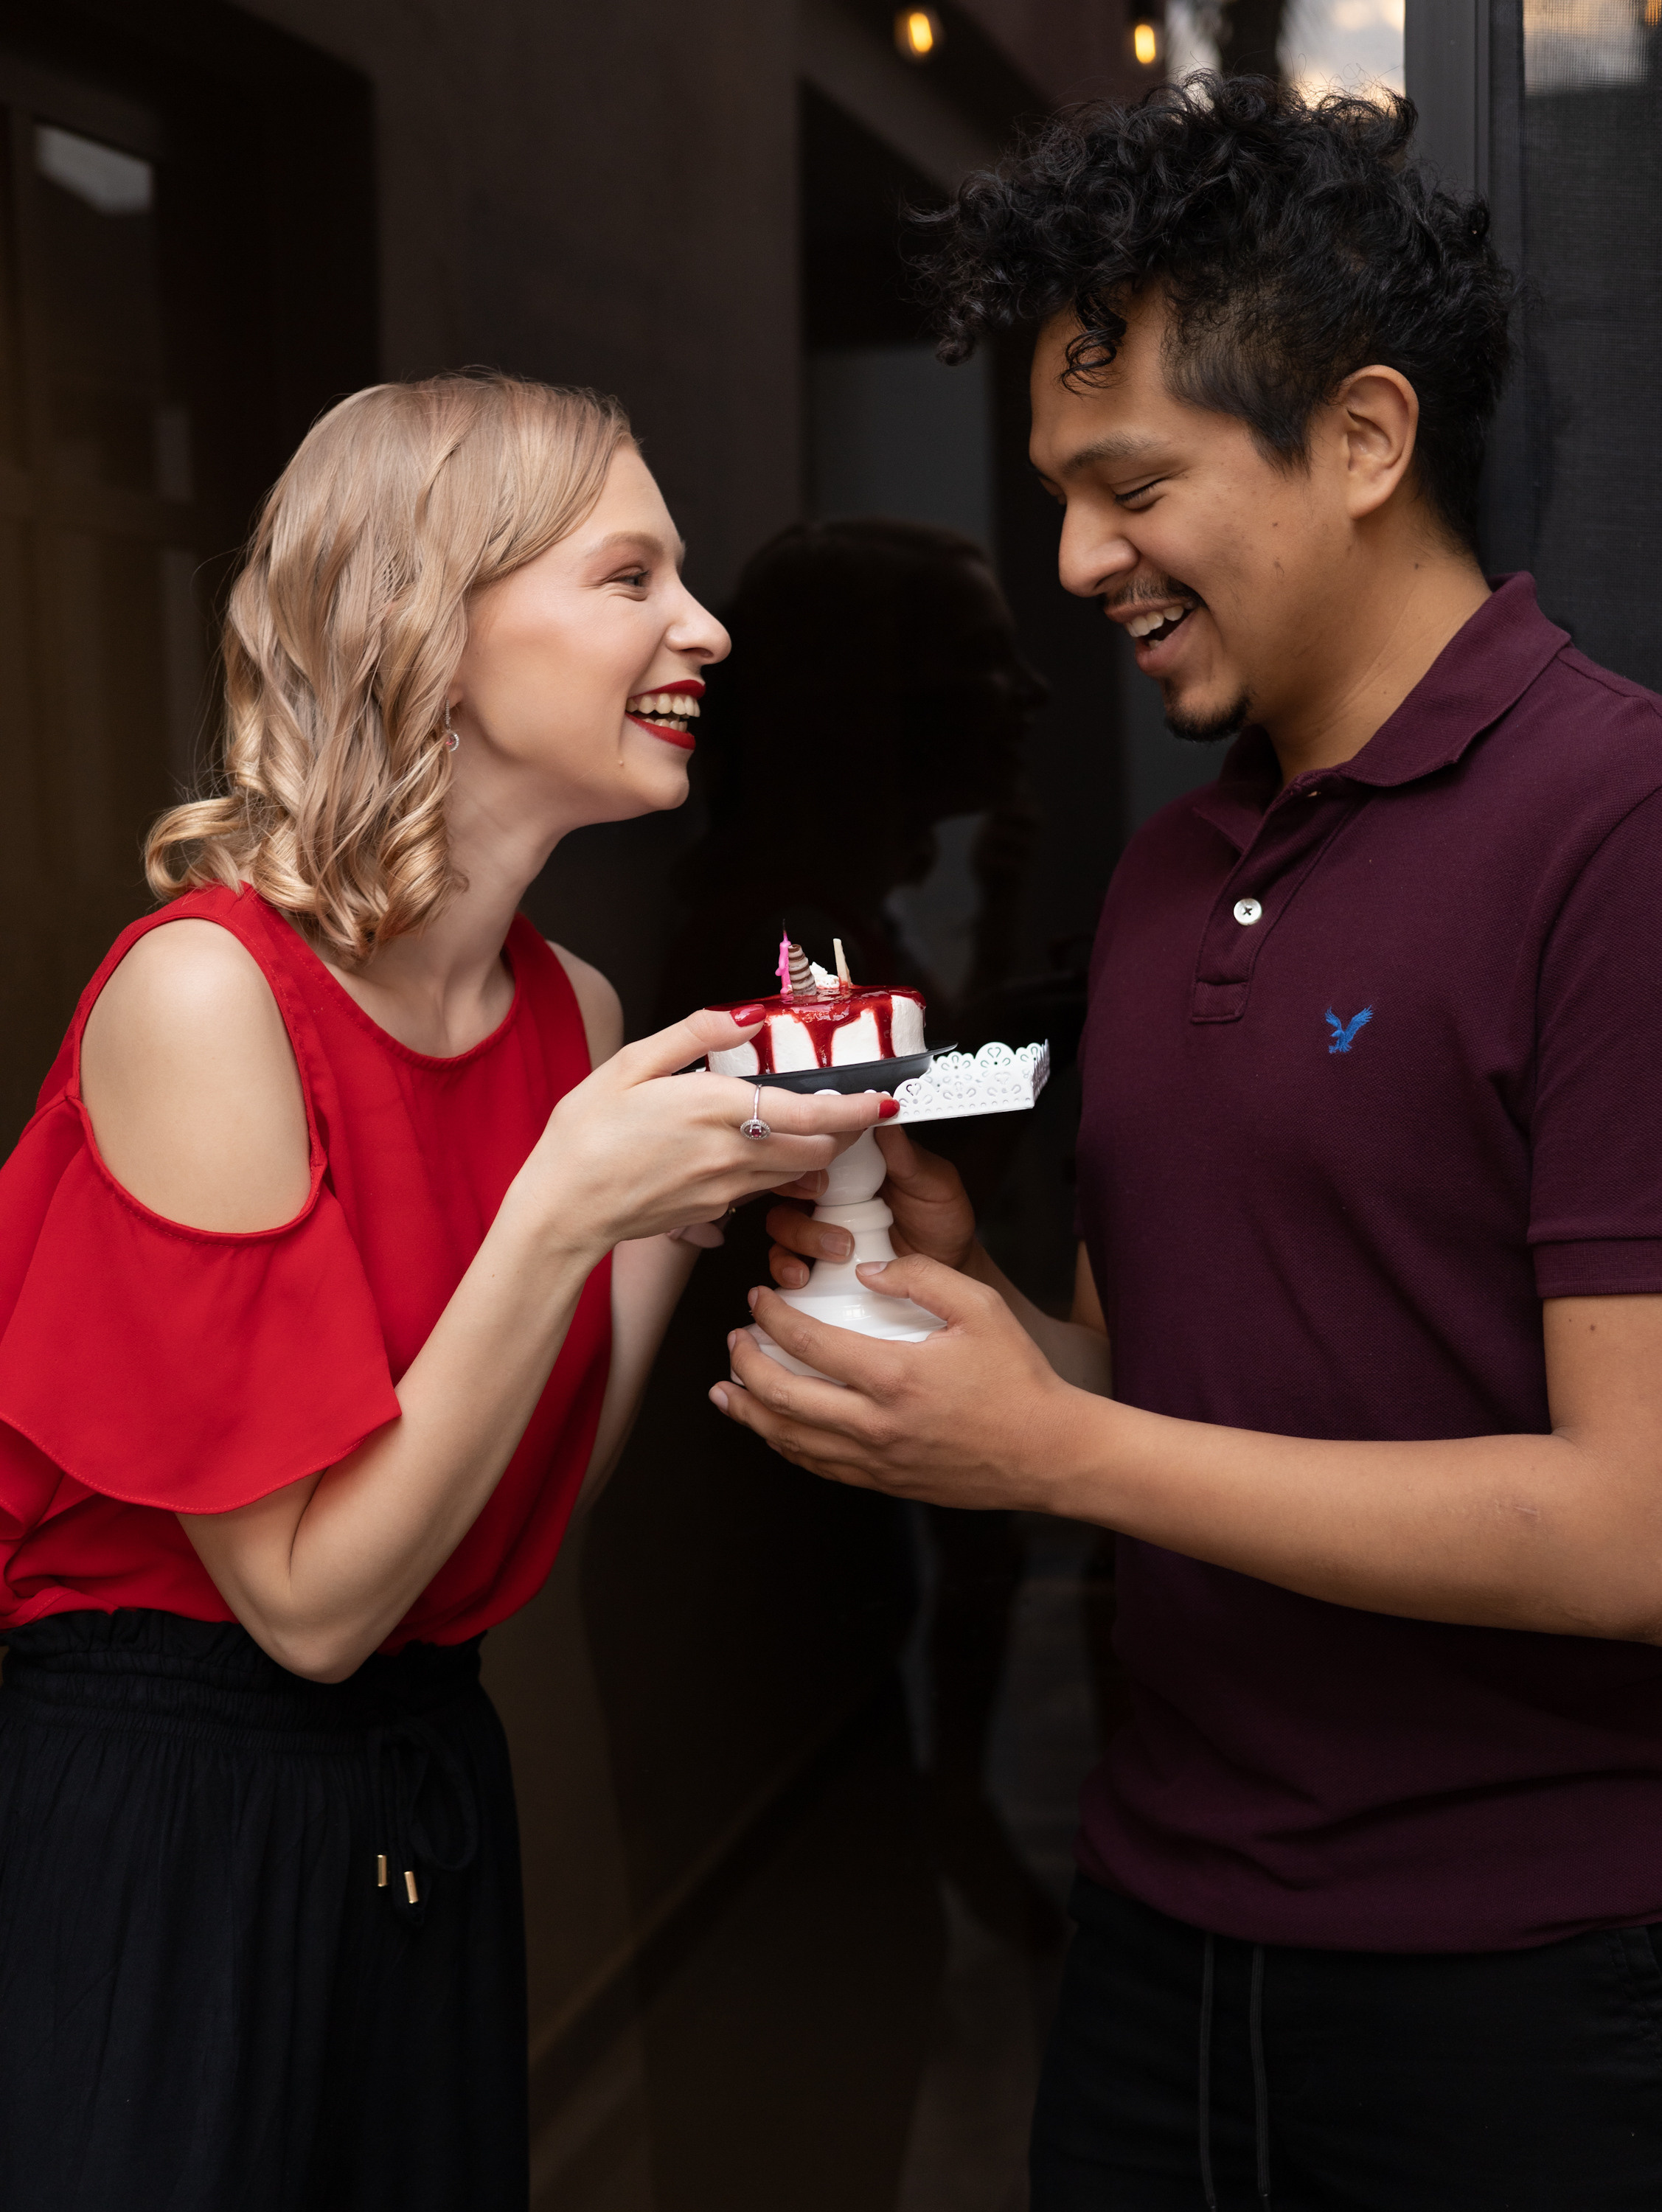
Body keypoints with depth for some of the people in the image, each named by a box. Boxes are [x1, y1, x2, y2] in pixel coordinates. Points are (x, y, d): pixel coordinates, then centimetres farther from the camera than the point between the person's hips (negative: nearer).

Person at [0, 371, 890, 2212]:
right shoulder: (205, 992, -21)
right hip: (155, 1816, -7)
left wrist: (688, 1200, -5)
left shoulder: (575, 1010, 0)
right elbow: (312, 1595, -20)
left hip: (435, 1788, 7)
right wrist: (557, 1211, -26)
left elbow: (540, 1488, 6)